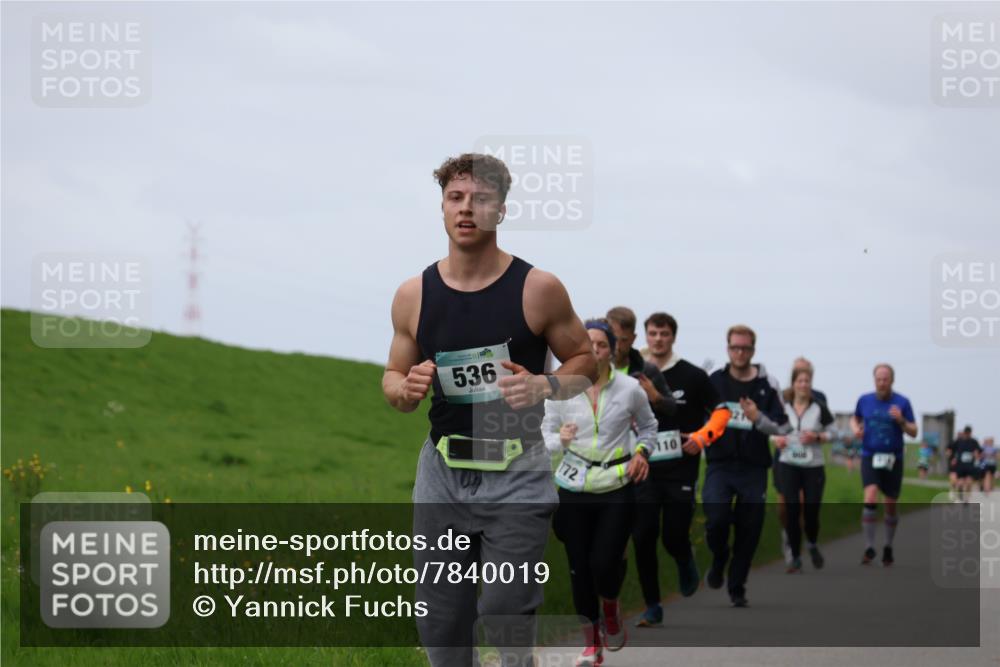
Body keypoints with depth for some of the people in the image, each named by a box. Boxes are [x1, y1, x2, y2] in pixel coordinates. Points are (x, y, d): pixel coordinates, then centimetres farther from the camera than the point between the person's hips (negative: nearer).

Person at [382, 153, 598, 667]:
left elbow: (585, 361, 6)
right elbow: (392, 378, 14)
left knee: (505, 620, -10)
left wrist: (545, 387, -15)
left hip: (517, 475, -3)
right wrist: (406, 389, -10)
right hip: (442, 474, 3)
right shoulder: (413, 296, 2)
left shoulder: (538, 288, -5)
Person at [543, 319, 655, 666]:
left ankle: (611, 612, 22)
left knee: (604, 562, -13)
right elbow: (545, 435, 3)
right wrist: (560, 440, -19)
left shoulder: (630, 389, -5)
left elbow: (648, 426, 13)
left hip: (617, 488, -1)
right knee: (580, 566, 3)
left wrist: (641, 452, -5)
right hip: (574, 488, 1)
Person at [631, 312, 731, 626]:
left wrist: (701, 437, -13)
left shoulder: (692, 376, 0)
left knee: (674, 537, -7)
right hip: (645, 470, 2)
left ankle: (686, 563, 31)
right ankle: (652, 606, 7)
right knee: (642, 539, -5)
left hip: (680, 470, -2)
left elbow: (720, 412, 4)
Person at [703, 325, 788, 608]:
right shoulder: (713, 381, 5)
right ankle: (718, 558, 11)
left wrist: (758, 419, -16)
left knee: (748, 531, 1)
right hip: (719, 465, -1)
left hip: (753, 468, 1)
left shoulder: (767, 385, 3)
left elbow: (780, 427, 1)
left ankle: (737, 587, 17)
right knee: (716, 517, -20)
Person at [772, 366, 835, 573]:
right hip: (788, 466, 1)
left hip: (814, 467, -1)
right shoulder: (783, 407, 2)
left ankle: (813, 546, 29)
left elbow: (832, 433, 4)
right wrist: (776, 439, -8)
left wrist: (816, 437, -15)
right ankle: (795, 557, 7)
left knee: (811, 510, -2)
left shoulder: (819, 408, -1)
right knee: (792, 511, -3)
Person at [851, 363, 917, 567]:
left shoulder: (902, 402, -3)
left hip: (893, 460, 0)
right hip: (870, 457, 0)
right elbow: (855, 418, 22)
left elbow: (914, 432, -4)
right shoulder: (864, 400, 3)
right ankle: (869, 548, -16)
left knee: (891, 505, 8)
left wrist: (901, 420, -22)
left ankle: (888, 548, 27)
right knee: (870, 498, -20)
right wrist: (856, 428, 0)